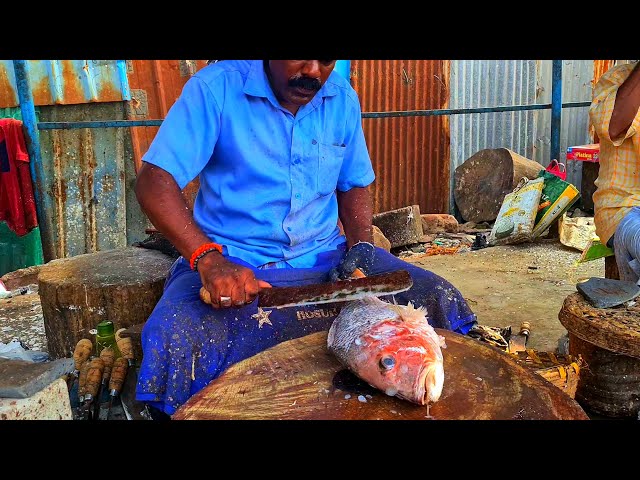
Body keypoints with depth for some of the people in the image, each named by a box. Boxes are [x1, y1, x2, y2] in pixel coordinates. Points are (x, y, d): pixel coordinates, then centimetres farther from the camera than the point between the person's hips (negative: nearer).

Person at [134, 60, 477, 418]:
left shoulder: (343, 98, 6)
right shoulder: (217, 87, -9)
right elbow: (155, 181, -14)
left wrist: (361, 245, -4)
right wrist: (208, 258, -29)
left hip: (326, 256, 4)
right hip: (231, 262, -3)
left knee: (440, 300, -12)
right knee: (174, 340, -33)